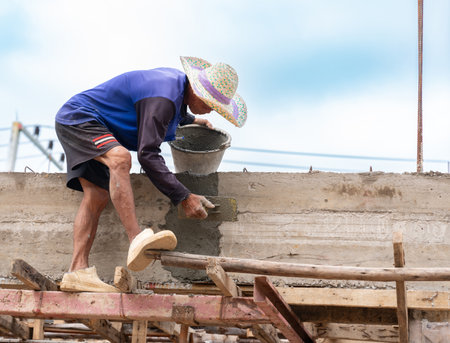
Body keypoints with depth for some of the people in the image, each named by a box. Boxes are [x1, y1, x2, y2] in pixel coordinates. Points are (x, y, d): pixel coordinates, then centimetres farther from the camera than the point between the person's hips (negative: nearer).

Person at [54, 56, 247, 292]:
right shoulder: (163, 99, -27)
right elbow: (147, 154, -30)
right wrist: (183, 197, -30)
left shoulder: (176, 80, 4)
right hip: (77, 119, -10)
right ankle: (137, 240, -48)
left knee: (97, 197, -5)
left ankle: (78, 270, -17)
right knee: (119, 159, -35)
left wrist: (190, 120, 42)